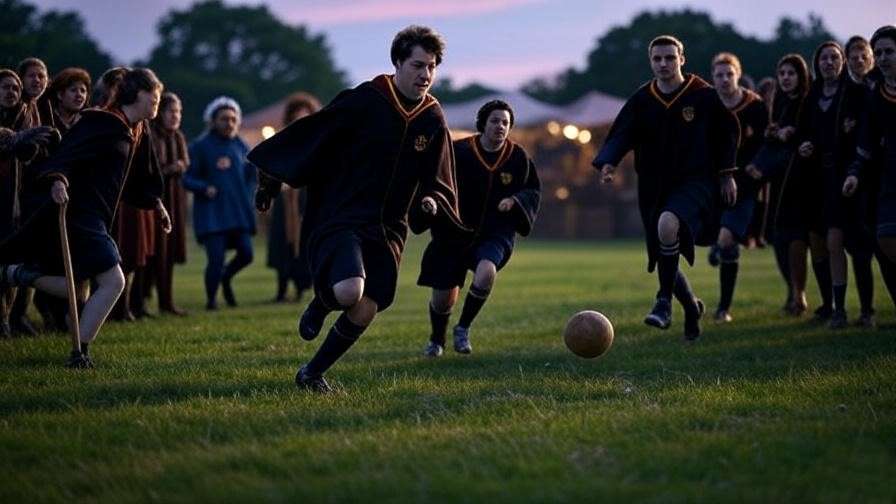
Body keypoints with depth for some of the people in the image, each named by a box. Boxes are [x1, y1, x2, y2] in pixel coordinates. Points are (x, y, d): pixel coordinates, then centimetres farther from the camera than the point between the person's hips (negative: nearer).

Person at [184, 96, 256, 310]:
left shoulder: (240, 146, 11)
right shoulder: (200, 146, -3)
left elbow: (251, 174, 23)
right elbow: (187, 178, -4)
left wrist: (248, 195, 10)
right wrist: (204, 188, -21)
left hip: (238, 211, 5)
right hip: (212, 212, -5)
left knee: (246, 254, -1)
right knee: (216, 259, -10)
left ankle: (226, 277, 31)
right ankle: (211, 299, 10)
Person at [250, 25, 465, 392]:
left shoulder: (433, 121, 4)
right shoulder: (363, 101, -11)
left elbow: (436, 181, 15)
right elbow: (308, 135, -3)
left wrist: (432, 201, -9)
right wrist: (270, 183, 2)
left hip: (387, 229, 5)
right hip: (339, 218, -5)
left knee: (364, 312, -2)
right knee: (349, 291, -28)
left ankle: (312, 374, 20)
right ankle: (320, 304, 10)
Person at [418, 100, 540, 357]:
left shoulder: (518, 157, -2)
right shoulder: (459, 151, -9)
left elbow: (533, 191, 10)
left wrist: (515, 201, -10)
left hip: (496, 232, 0)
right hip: (454, 234, 0)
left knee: (486, 271, -31)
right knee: (443, 296, 2)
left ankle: (463, 328, -7)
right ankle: (437, 340, 36)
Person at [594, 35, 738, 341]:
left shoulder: (703, 95, -2)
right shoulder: (641, 101, 4)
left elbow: (727, 132, 7)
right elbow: (621, 135, -3)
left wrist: (727, 174, 5)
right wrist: (607, 162, -22)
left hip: (695, 182, -4)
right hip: (654, 188, 4)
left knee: (668, 223, -35)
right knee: (664, 259, 7)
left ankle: (664, 303, -26)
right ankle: (691, 307, 37)